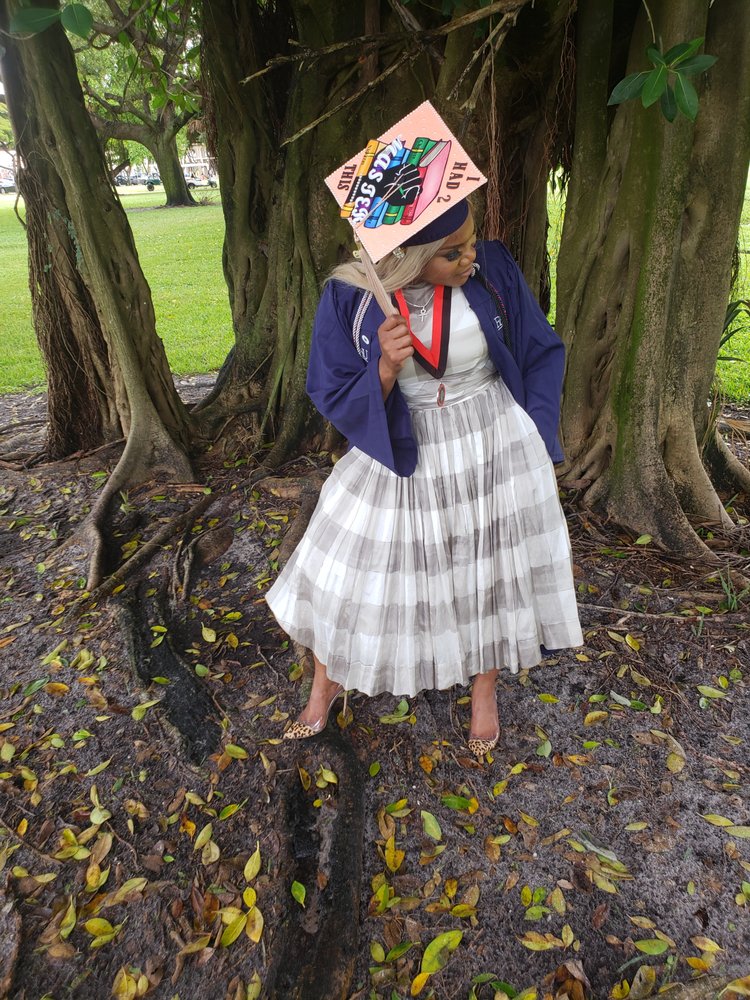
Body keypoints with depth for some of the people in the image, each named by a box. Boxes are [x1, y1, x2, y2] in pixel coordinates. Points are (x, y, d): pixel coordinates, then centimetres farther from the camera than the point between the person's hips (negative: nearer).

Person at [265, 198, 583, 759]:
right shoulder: (348, 297, -14)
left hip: (498, 449, 1)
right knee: (348, 571, 8)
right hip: (400, 456, 0)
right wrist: (387, 368, -27)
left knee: (493, 570, 13)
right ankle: (327, 684, 38)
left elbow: (541, 354, 1)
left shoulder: (494, 269, -10)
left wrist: (538, 445, -2)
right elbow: (333, 397, -8)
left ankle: (485, 688, 42)